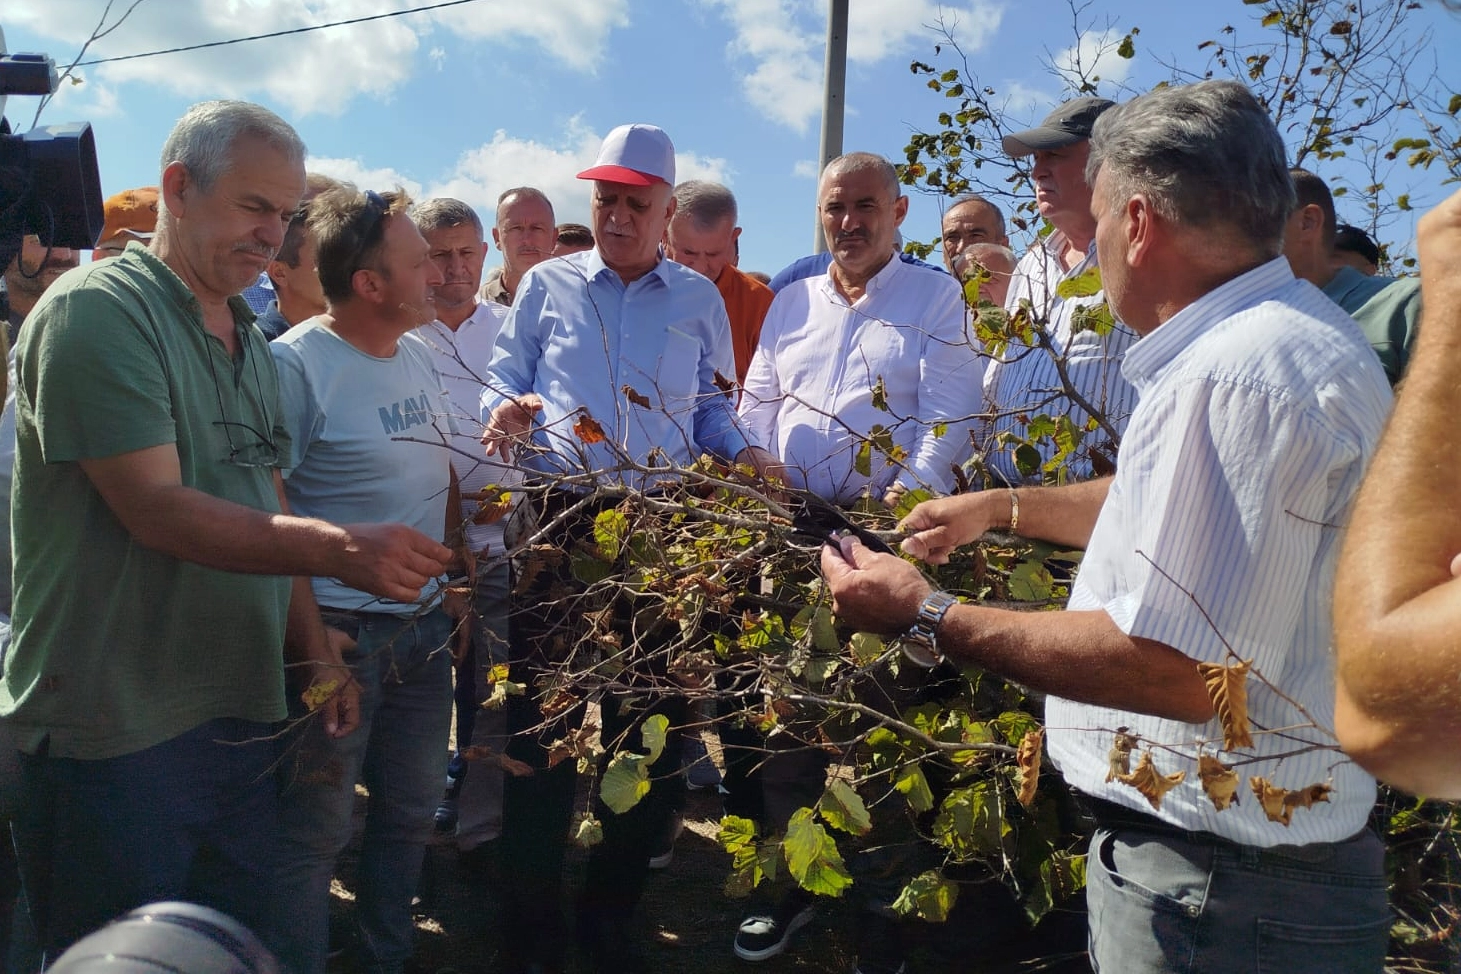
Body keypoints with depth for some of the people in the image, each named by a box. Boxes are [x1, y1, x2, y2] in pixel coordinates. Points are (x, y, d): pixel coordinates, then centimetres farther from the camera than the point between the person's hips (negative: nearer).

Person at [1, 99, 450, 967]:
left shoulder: (250, 342, 14)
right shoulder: (96, 311, -12)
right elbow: (157, 510, -21)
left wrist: (315, 651, 8)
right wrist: (342, 550, -30)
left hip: (243, 717, 7)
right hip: (116, 733, -7)